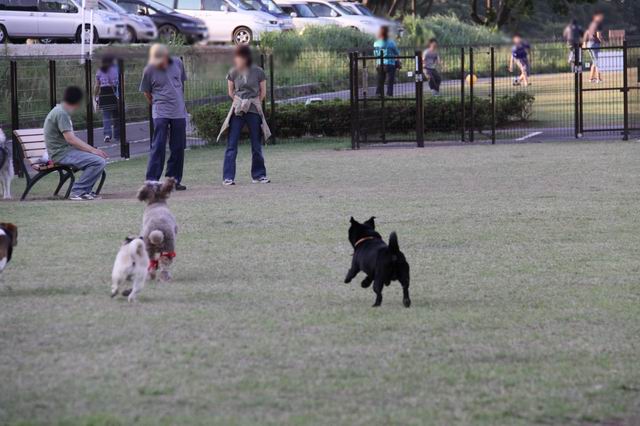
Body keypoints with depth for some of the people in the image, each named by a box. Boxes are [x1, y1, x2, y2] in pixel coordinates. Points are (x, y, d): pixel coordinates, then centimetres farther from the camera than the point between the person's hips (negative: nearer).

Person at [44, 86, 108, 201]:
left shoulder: (62, 112, 17)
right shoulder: (61, 113, -15)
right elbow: (70, 139, -22)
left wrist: (92, 149, 7)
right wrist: (92, 150, -20)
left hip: (67, 150, 10)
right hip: (61, 154, -10)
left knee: (101, 158, 11)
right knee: (98, 161, -21)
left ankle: (85, 190, 11)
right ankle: (78, 192, -15)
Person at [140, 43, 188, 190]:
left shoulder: (177, 63, 3)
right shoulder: (149, 70, -7)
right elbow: (146, 92, 5)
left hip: (179, 112, 4)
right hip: (161, 113, -4)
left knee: (178, 148, 5)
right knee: (158, 146, -10)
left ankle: (174, 180, 14)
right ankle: (152, 180, -10)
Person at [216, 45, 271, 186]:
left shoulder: (258, 72, -5)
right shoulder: (233, 73, -1)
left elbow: (263, 92, 5)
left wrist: (253, 104, 10)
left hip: (254, 111, 0)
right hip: (237, 111, 0)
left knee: (256, 145, 6)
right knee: (231, 145, -5)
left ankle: (258, 175, 18)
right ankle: (228, 177, -4)